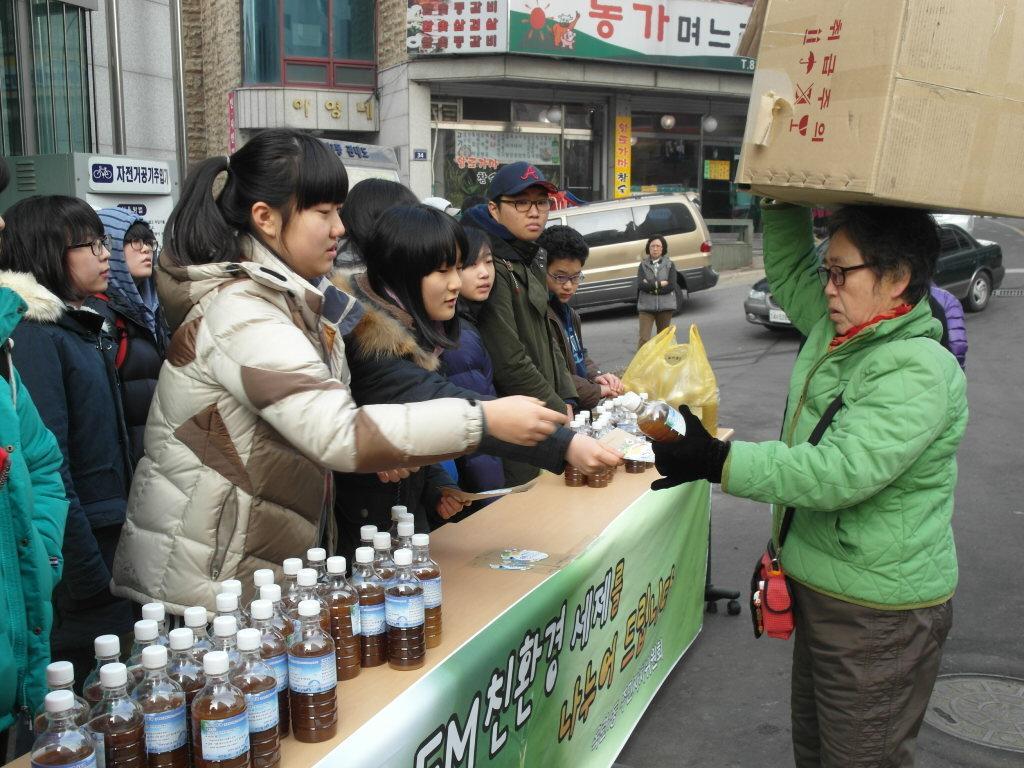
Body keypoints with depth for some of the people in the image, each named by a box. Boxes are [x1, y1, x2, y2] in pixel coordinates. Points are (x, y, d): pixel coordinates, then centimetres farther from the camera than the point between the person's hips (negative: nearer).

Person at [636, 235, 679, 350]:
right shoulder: (643, 265, 7)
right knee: (644, 339, -10)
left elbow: (671, 286, -9)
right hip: (646, 306, 0)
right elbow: (640, 285, -9)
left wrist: (651, 287, -9)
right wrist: (660, 284, -11)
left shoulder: (669, 265, 6)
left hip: (665, 306, 1)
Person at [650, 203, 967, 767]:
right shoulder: (835, 331, 5)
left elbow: (843, 471, -31)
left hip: (879, 614, -9)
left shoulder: (918, 370, -22)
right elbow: (789, 273, 24)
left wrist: (719, 461, -32)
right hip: (822, 591, 9)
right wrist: (783, 199, 11)